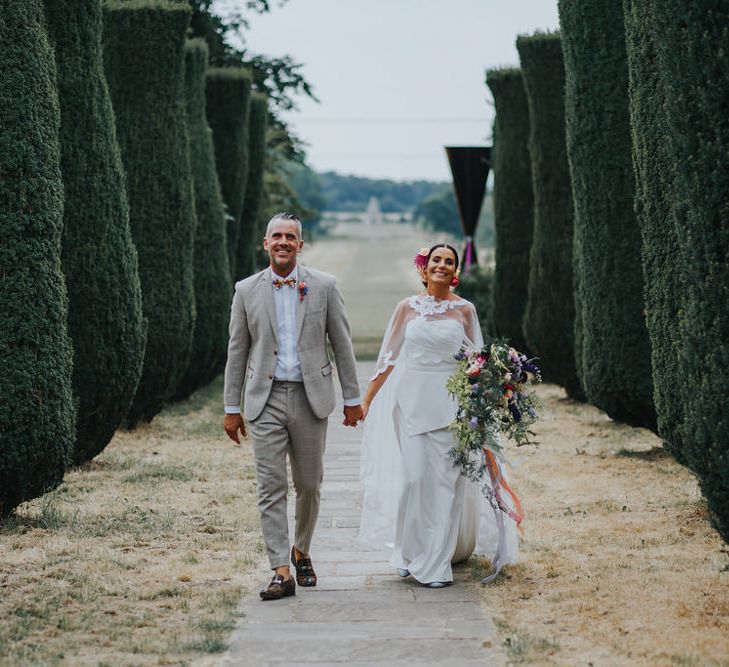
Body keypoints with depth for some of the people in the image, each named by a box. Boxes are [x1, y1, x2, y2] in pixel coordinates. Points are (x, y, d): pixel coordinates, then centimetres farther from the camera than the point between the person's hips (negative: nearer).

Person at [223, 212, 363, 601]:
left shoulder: (324, 287, 2)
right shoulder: (247, 291, 4)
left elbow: (342, 344, 5)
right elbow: (237, 351, 7)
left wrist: (352, 398, 5)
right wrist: (231, 407, 5)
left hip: (310, 397, 0)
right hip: (266, 399, 0)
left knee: (308, 484, 8)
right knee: (271, 487, -5)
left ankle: (301, 552, 32)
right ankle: (281, 572, -5)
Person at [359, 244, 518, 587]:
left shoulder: (464, 310, 4)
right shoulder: (408, 307, 5)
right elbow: (389, 356, 9)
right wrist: (366, 399, 6)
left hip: (450, 401, 0)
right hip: (412, 400, 0)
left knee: (445, 477, -2)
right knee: (414, 475, -4)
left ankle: (436, 562, 5)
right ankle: (410, 551, 12)